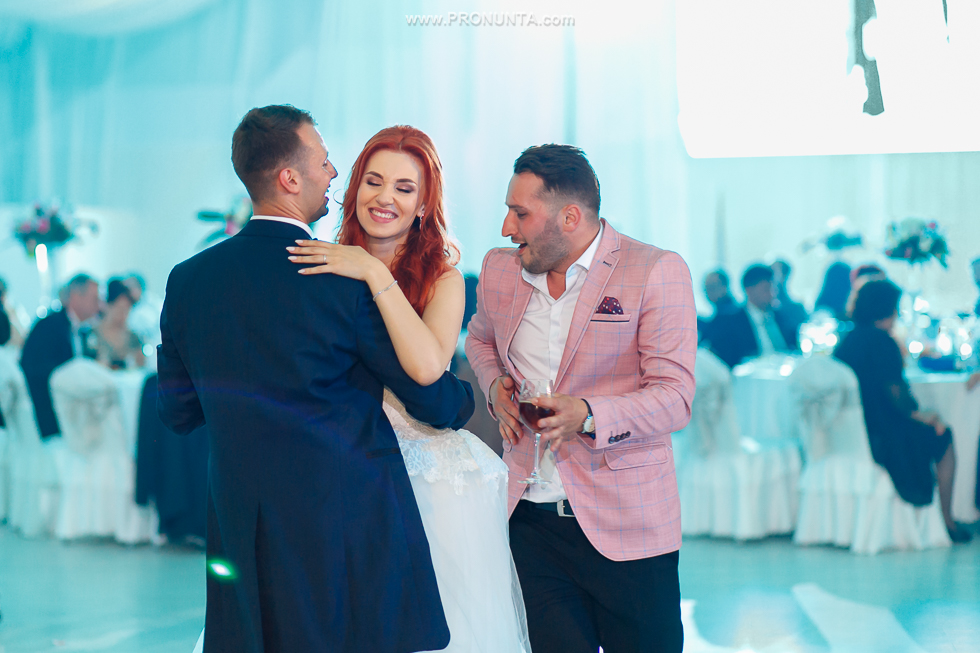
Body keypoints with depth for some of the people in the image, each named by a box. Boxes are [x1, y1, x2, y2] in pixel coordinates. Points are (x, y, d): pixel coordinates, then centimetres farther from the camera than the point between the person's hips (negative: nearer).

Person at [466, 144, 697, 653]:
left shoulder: (656, 272, -10)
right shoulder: (498, 270, 7)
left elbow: (674, 398, -13)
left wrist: (588, 415, -28)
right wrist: (495, 385, 6)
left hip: (625, 525, -4)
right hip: (530, 516, 4)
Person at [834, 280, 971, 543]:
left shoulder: (847, 340, 8)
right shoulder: (882, 341, -16)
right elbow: (895, 393, -19)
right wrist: (923, 415, 0)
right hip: (881, 437, -8)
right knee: (943, 438, 14)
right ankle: (947, 522, 18)